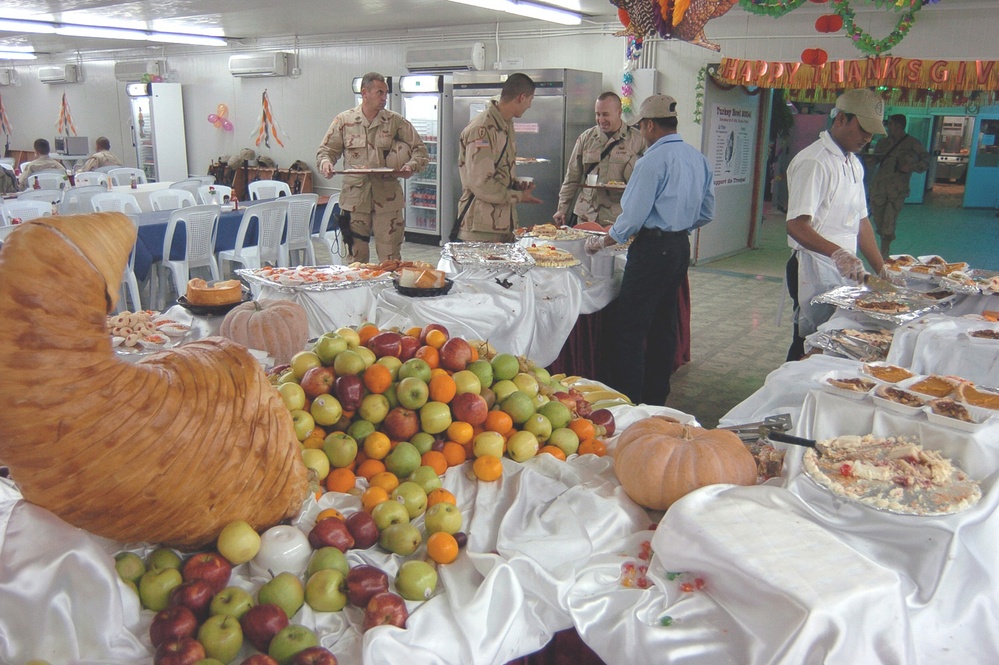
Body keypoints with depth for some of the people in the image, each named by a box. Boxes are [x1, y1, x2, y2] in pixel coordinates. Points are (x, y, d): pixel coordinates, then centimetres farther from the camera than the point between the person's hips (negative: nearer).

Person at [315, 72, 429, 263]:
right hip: (355, 198, 0)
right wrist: (325, 162, -13)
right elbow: (326, 150, 10)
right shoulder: (344, 120, 5)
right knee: (355, 258, 8)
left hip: (388, 199, 0)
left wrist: (410, 167, -15)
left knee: (391, 260, 2)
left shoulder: (396, 121, 5)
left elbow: (420, 151, 6)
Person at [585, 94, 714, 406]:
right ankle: (656, 398, 24)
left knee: (631, 328, -3)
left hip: (653, 248, -9)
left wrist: (601, 242, -1)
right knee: (663, 325, 15)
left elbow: (633, 215, -15)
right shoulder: (699, 158, 10)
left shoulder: (653, 160, -15)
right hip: (681, 247, 9)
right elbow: (707, 213, 15)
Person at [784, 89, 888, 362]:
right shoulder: (814, 162, -14)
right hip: (816, 274, -9)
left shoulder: (853, 163, 16)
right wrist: (838, 253, -37)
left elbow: (861, 221, 19)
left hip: (844, 273, 9)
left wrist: (882, 271, 14)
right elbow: (797, 226, -23)